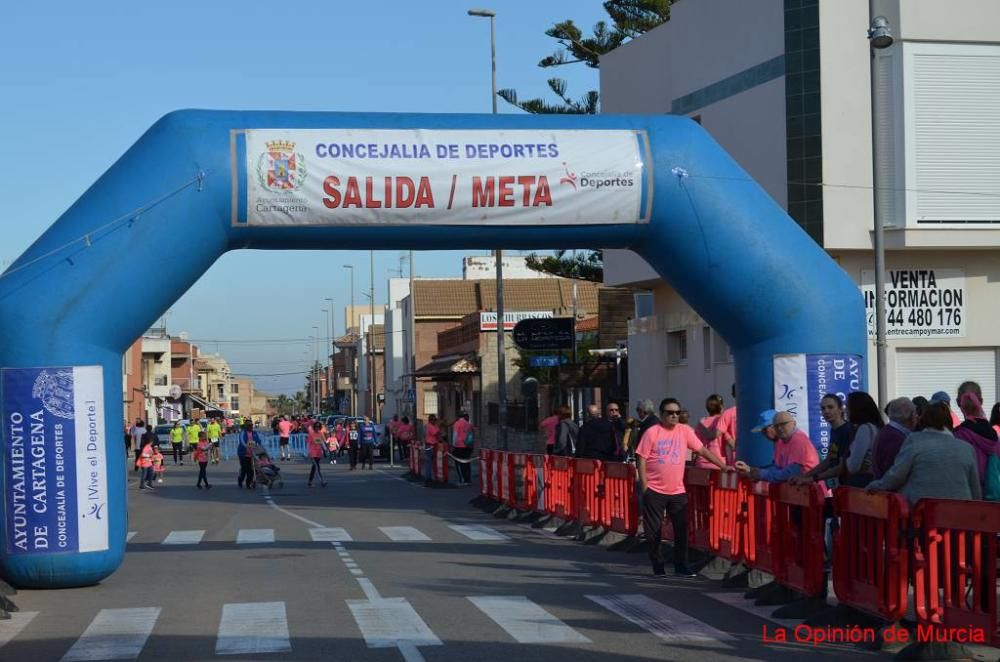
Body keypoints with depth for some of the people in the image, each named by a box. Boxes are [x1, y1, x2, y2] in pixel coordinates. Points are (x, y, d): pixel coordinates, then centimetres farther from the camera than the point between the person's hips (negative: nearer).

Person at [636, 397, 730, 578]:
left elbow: (702, 450, 6)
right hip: (654, 491, -3)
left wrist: (723, 466, 1)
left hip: (678, 492, 3)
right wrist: (644, 487, -11)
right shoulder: (652, 433, -6)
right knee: (654, 531, 4)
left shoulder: (685, 431, 3)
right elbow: (641, 459, -6)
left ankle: (681, 566, 14)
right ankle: (658, 567, 17)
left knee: (681, 530, 5)